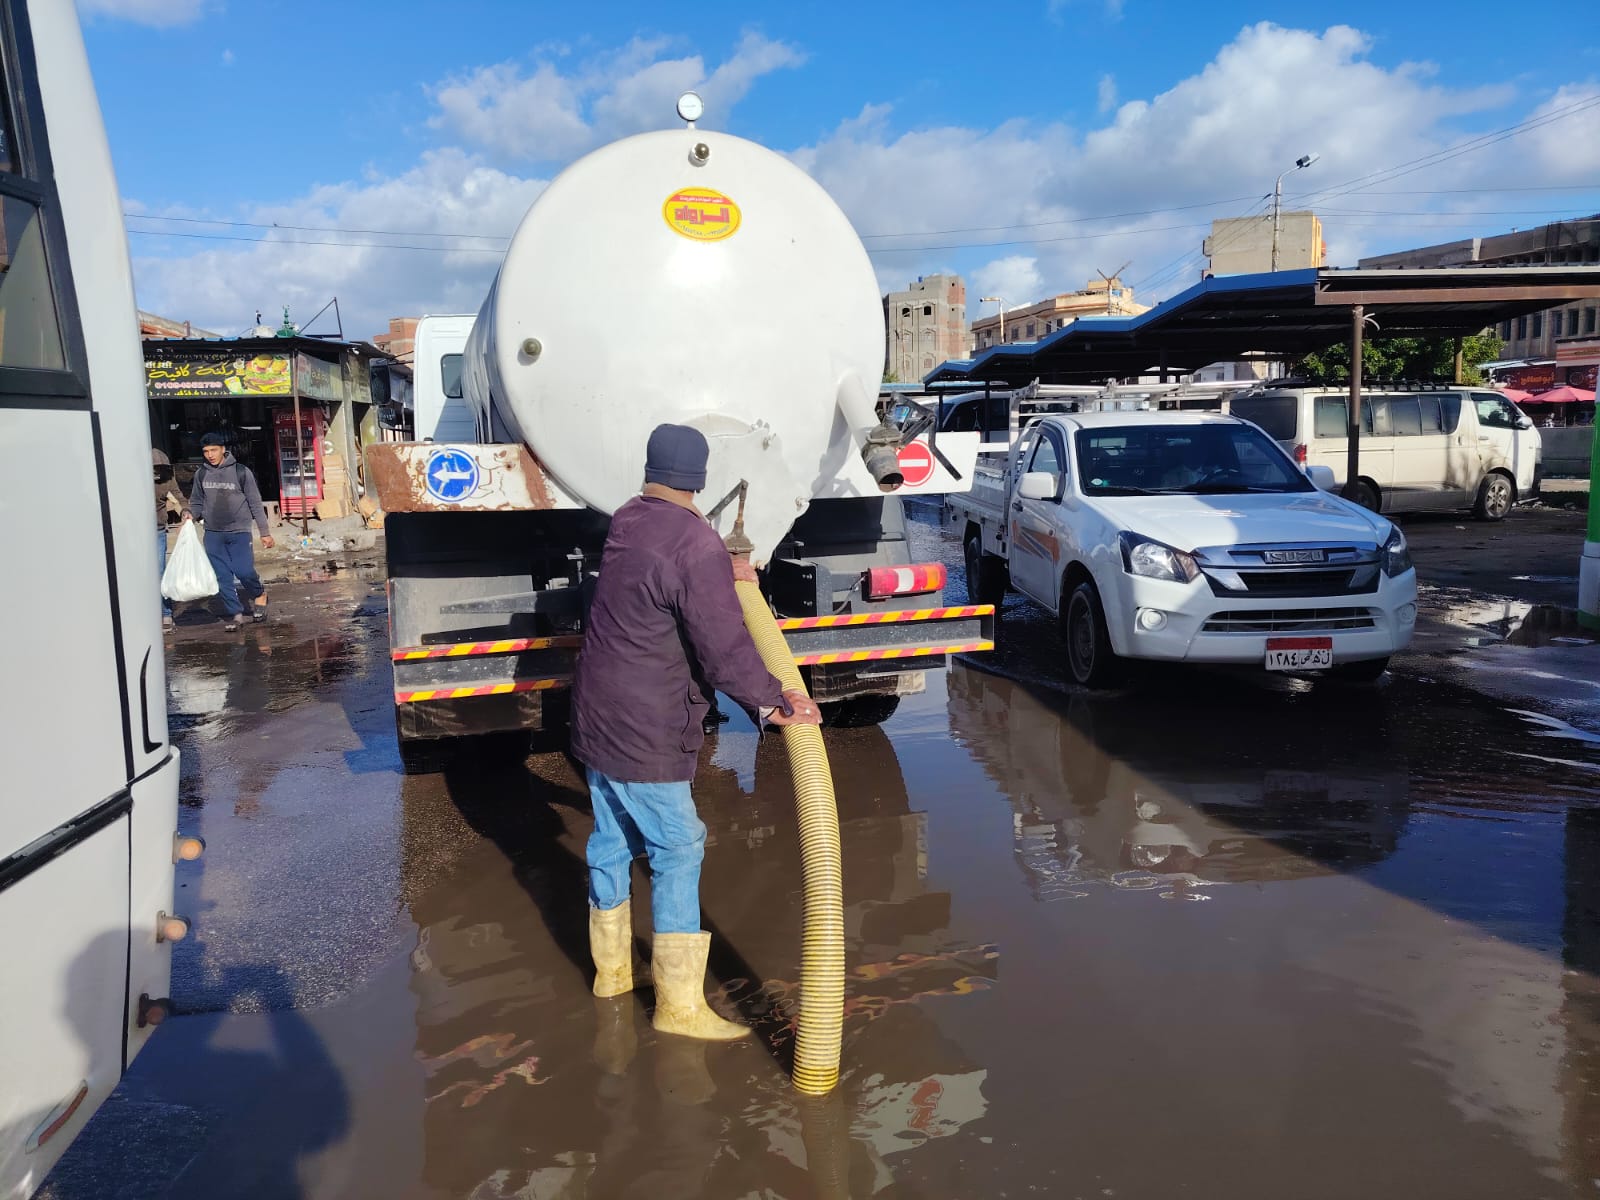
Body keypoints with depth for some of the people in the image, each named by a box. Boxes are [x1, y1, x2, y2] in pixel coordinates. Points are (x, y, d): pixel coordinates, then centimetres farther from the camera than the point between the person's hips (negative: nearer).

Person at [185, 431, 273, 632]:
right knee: (222, 576, 1)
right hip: (213, 534, 3)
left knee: (244, 570, -11)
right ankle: (234, 613, 12)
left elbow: (255, 503, -1)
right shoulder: (201, 474, 6)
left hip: (239, 532, -3)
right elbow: (197, 502, 16)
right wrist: (192, 514, -7)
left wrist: (264, 532, -2)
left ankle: (259, 595, 19)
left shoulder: (241, 472, -4)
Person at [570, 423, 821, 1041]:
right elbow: (726, 650, -22)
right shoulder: (696, 545, -21)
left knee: (611, 840, 19)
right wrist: (774, 703, -12)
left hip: (596, 714, 9)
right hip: (646, 733, -9)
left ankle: (612, 970, 35)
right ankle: (679, 1004, 8)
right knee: (677, 851, 1)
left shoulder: (626, 522, 4)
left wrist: (723, 574, 27)